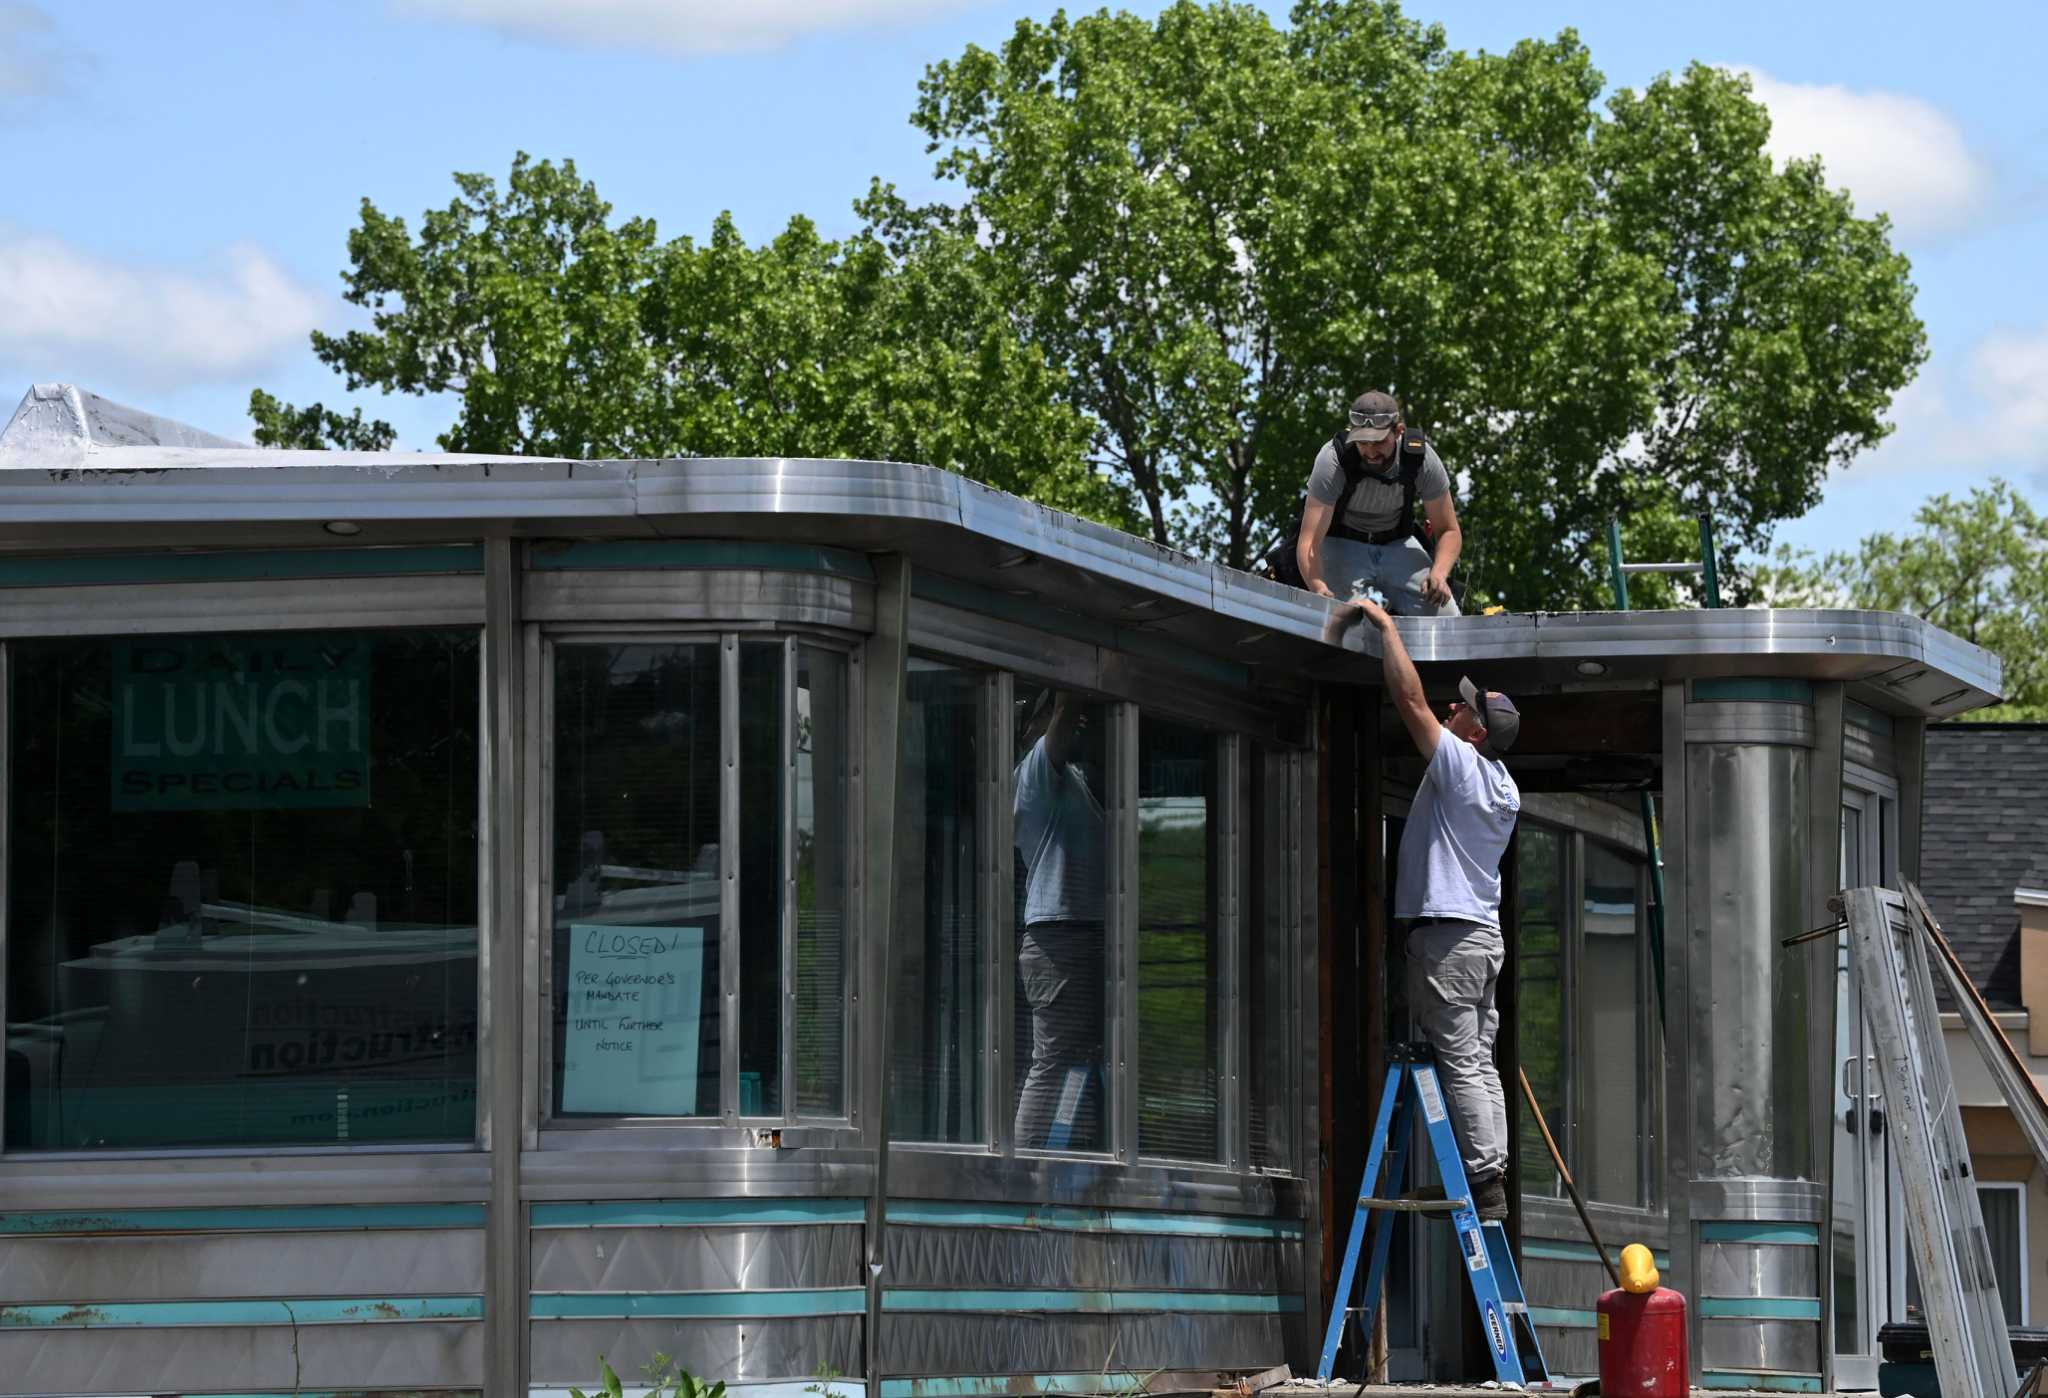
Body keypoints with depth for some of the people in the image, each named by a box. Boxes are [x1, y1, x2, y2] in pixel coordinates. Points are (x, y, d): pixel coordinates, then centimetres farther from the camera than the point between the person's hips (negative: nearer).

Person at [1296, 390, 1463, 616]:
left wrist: (1439, 573, -29)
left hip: (1396, 544, 3)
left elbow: (1449, 530, -8)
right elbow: (1309, 541, -33)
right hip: (1341, 544, -3)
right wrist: (1319, 588, -53)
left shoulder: (1422, 458, -19)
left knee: (1445, 616, -16)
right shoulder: (1333, 460, -29)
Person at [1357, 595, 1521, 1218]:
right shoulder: (1506, 788, 13)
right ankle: (1493, 1182, 6)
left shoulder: (1460, 763, -12)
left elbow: (1410, 697, -14)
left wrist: (1385, 624, -4)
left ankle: (1483, 1182, -13)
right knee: (1480, 1061, 9)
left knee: (1462, 1063, -10)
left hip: (1448, 933, -9)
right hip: (1486, 932, 9)